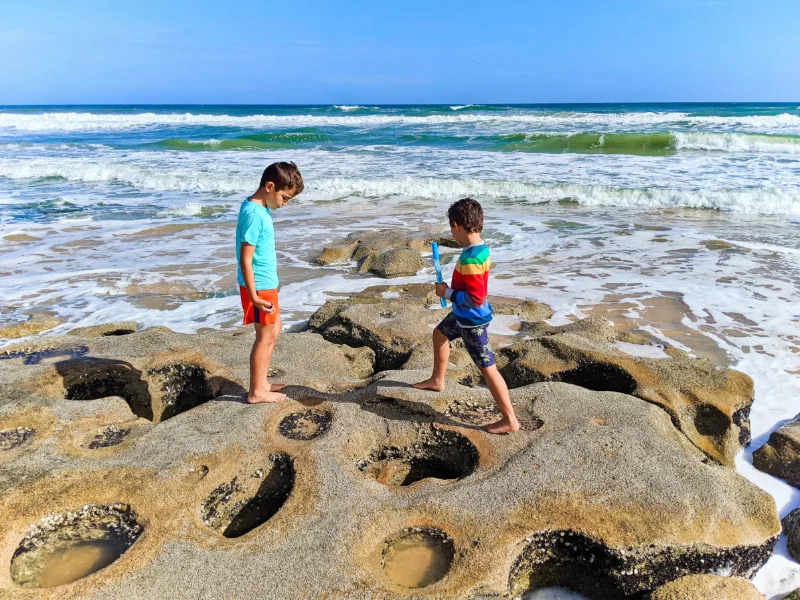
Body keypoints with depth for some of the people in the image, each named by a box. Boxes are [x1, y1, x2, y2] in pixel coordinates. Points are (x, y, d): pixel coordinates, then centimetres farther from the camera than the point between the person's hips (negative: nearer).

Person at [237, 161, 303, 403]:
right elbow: (245, 259, -24)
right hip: (260, 287, -10)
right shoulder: (254, 214, -22)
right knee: (265, 337, 2)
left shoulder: (257, 206, 7)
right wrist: (253, 296, -24)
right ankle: (256, 392, 16)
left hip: (267, 284, 10)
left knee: (275, 329, 20)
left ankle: (261, 382, 32)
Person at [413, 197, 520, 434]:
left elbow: (476, 298, -32)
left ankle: (510, 420, 9)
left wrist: (447, 293, -20)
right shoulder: (481, 248, -1)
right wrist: (451, 289, 5)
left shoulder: (470, 259, -31)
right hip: (463, 315, 10)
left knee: (487, 368, -2)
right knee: (439, 334, 29)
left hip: (472, 321, -10)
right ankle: (437, 380, 50)